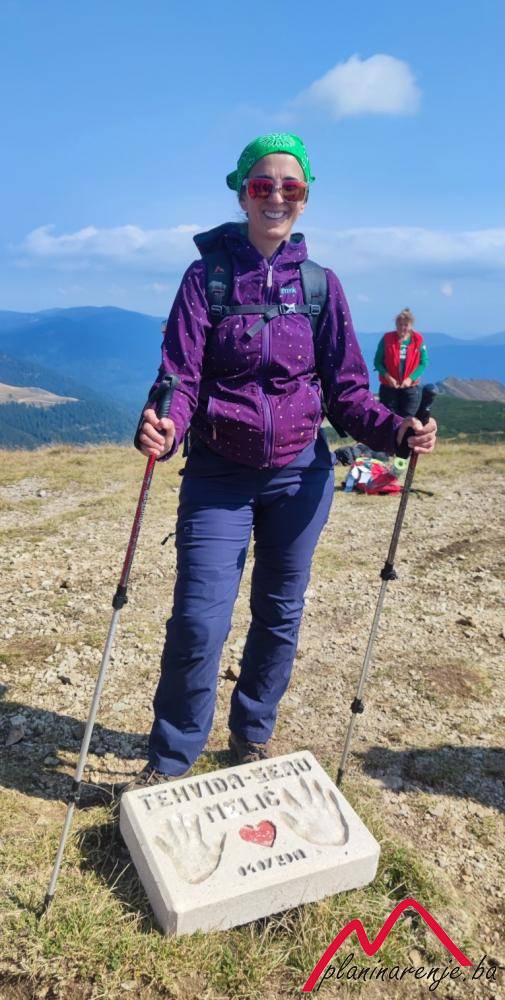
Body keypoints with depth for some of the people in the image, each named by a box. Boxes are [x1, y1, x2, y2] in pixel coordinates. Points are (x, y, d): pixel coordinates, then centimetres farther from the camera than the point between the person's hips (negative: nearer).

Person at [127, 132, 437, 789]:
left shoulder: (321, 283, 4)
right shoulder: (207, 276, -1)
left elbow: (346, 389, 2)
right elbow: (181, 376, -9)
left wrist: (396, 430, -17)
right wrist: (163, 428, -31)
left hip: (300, 475, 2)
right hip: (219, 474, -2)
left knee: (280, 615, 12)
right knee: (199, 621, -7)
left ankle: (252, 737, 35)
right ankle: (170, 759, 17)